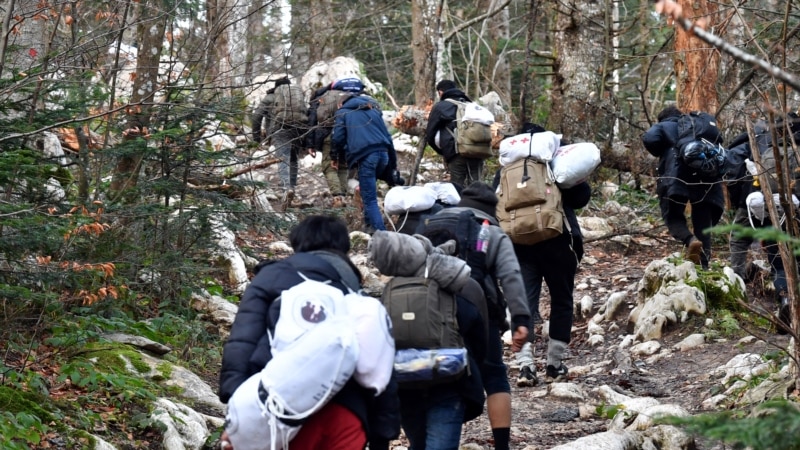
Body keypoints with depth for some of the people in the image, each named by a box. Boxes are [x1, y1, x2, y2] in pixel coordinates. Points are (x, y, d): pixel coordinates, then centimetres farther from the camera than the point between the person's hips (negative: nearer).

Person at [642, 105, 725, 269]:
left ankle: (690, 240, -26)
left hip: (677, 176, -4)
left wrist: (661, 154, 16)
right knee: (703, 223, 8)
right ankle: (703, 266, -3)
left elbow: (649, 139, -1)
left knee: (673, 216, 6)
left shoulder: (663, 126, 21)